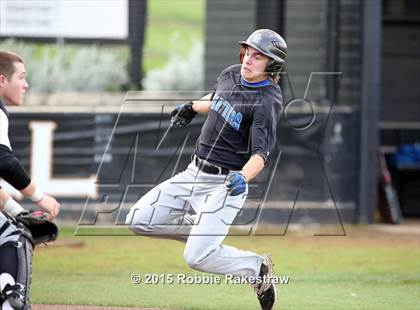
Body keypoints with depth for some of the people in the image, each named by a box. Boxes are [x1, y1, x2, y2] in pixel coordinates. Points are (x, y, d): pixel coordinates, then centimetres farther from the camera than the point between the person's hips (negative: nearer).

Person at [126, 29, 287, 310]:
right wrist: (193, 107, 38)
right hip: (194, 174, 8)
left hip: (226, 184, -8)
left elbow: (261, 153, -28)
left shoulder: (267, 101, -19)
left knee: (197, 257, -18)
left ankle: (257, 267, 7)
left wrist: (244, 177, -45)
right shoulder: (231, 75, 3)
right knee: (139, 220, 2)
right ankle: (205, 232, 18)